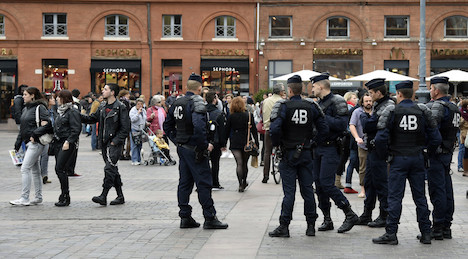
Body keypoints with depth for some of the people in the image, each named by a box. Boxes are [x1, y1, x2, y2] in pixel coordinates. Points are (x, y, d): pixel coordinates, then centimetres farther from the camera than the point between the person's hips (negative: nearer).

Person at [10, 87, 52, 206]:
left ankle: (24, 198, -9)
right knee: (35, 170, 12)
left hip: (36, 143, -9)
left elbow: (46, 124, -17)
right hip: (28, 143, 9)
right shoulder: (25, 109, 17)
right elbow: (22, 128, 21)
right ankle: (38, 197, 19)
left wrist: (34, 135, -19)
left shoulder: (40, 107, -9)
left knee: (25, 168, -11)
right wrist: (18, 144, 17)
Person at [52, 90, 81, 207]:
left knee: (59, 168, -12)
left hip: (67, 143, -9)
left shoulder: (72, 112, -11)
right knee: (59, 169, 7)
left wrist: (68, 141, -21)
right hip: (58, 142, 9)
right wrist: (54, 140, 15)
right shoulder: (60, 111, 16)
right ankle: (64, 196, 14)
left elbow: (76, 129, -17)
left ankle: (65, 196, -5)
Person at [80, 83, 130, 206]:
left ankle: (103, 196, -13)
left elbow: (125, 128, -12)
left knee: (109, 168, -13)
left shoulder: (121, 108, -9)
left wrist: (115, 141, -15)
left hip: (115, 143, -8)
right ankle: (120, 196, 18)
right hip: (104, 143, 8)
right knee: (113, 169, 10)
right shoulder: (103, 107, 13)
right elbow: (92, 118, 21)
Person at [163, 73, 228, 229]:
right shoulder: (197, 103, -15)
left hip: (182, 148, 8)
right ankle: (210, 218, 0)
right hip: (194, 149, -8)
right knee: (204, 183, -3)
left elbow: (167, 125, 16)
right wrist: (205, 144, -19)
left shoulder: (177, 103, 10)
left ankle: (185, 217, 15)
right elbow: (198, 126, -29)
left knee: (184, 182, 11)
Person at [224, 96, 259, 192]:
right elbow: (254, 130, -2)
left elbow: (227, 131, 2)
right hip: (246, 143, 1)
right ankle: (244, 182, 27)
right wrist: (256, 143, 2)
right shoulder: (249, 115, -2)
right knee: (244, 163, 14)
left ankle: (241, 185, -10)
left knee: (239, 164, -2)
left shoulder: (231, 117, -2)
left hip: (235, 143, -1)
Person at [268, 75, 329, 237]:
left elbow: (275, 128, -21)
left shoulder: (283, 106, -10)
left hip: (288, 153, -3)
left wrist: (276, 144, -5)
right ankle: (311, 225, 12)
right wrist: (314, 143, 13)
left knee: (289, 190, -2)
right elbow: (324, 129, 1)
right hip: (306, 153, 3)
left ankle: (284, 226, -1)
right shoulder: (311, 106, 3)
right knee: (307, 189, 9)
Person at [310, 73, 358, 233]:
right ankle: (327, 220, 14)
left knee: (327, 183, -14)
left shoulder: (336, 102, -10)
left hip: (331, 149, -9)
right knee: (319, 184, 6)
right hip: (318, 148, 9)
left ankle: (350, 215, -4)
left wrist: (323, 117, -19)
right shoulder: (320, 103, 16)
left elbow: (342, 124, -21)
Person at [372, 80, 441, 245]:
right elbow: (435, 138, 2)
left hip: (398, 159, -3)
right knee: (420, 196, 10)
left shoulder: (391, 111, -5)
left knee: (395, 196, -2)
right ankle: (426, 233, 14)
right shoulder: (423, 111, 4)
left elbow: (381, 138, -12)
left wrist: (383, 156, 1)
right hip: (418, 158, 3)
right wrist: (429, 154, 15)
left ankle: (391, 234, -3)